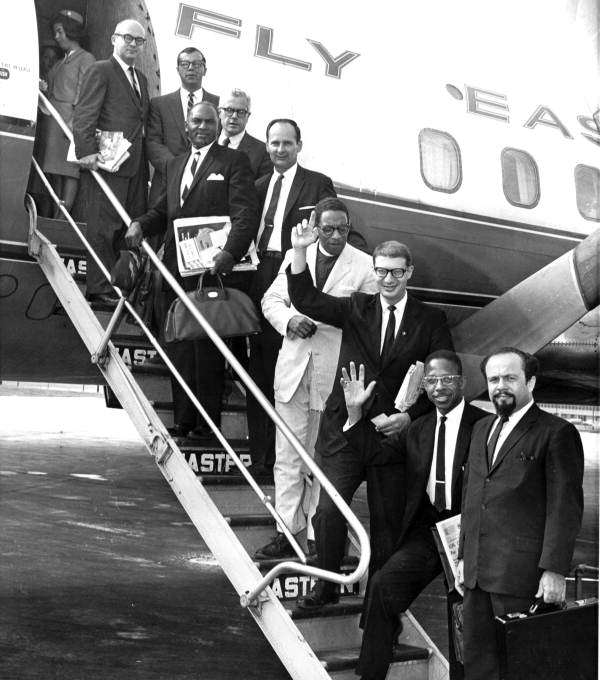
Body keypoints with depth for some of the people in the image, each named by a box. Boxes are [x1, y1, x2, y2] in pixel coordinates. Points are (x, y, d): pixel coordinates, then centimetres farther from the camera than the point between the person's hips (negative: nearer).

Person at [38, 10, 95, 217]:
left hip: (69, 117, -8)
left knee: (69, 168, -10)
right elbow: (53, 91, 20)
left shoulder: (86, 58, -1)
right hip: (52, 118, 8)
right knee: (54, 169, 3)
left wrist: (74, 121, -20)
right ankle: (56, 214, 3)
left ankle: (63, 215, -14)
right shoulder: (60, 62, 23)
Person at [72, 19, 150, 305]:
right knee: (104, 227, -4)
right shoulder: (100, 71, -2)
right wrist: (87, 151, -21)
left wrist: (146, 161, 12)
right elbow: (83, 115, -10)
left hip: (135, 166, 8)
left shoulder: (141, 78, 22)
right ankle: (100, 289, 1)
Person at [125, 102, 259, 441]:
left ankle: (208, 423, 5)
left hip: (213, 268, -6)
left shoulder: (234, 161, 2)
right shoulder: (175, 164, 22)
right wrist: (141, 224, 2)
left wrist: (231, 252, -25)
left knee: (207, 348, -4)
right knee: (179, 347, 6)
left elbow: (247, 213, -9)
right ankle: (183, 421, 14)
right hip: (177, 268, 6)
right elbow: (163, 210, 24)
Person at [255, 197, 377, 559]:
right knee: (288, 455, 7)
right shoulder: (295, 256, 9)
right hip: (293, 366, 3)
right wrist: (288, 320, -7)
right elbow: (272, 300, 14)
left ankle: (318, 536, 16)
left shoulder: (364, 265, -2)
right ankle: (288, 531, 16)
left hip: (336, 370, -3)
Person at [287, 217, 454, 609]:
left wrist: (409, 417, -10)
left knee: (388, 521, 8)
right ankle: (327, 585, 15)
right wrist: (300, 252, -17)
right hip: (345, 429, 1)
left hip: (395, 432, 0)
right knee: (329, 510, -8)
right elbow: (306, 301, -4)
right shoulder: (356, 310, 8)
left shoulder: (431, 322, 4)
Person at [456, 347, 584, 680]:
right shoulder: (481, 429, 17)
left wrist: (554, 570, -16)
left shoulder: (556, 433, -6)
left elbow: (565, 506, -11)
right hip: (476, 572, 7)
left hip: (522, 575, -7)